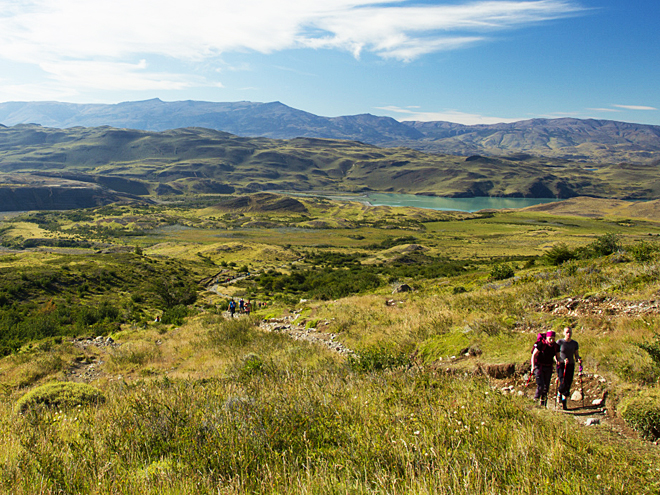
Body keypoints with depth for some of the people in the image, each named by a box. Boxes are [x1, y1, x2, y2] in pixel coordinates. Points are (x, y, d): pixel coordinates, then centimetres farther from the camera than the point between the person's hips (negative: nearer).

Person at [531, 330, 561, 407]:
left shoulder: (556, 346, -3)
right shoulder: (541, 344, -16)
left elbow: (557, 356, 8)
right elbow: (534, 355, -11)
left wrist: (558, 361, -15)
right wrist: (533, 366, -19)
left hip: (548, 368, 4)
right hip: (539, 367, -4)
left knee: (546, 387, 6)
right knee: (540, 386, -13)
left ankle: (543, 404, 21)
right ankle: (535, 400, 9)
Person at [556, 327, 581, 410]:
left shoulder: (575, 343, 6)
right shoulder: (559, 342, -4)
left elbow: (576, 355, 10)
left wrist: (579, 359, -11)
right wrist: (557, 360, -19)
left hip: (571, 366, 3)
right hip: (561, 365, -3)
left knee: (568, 384, 0)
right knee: (563, 384, -15)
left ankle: (564, 403, 14)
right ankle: (559, 394, 18)